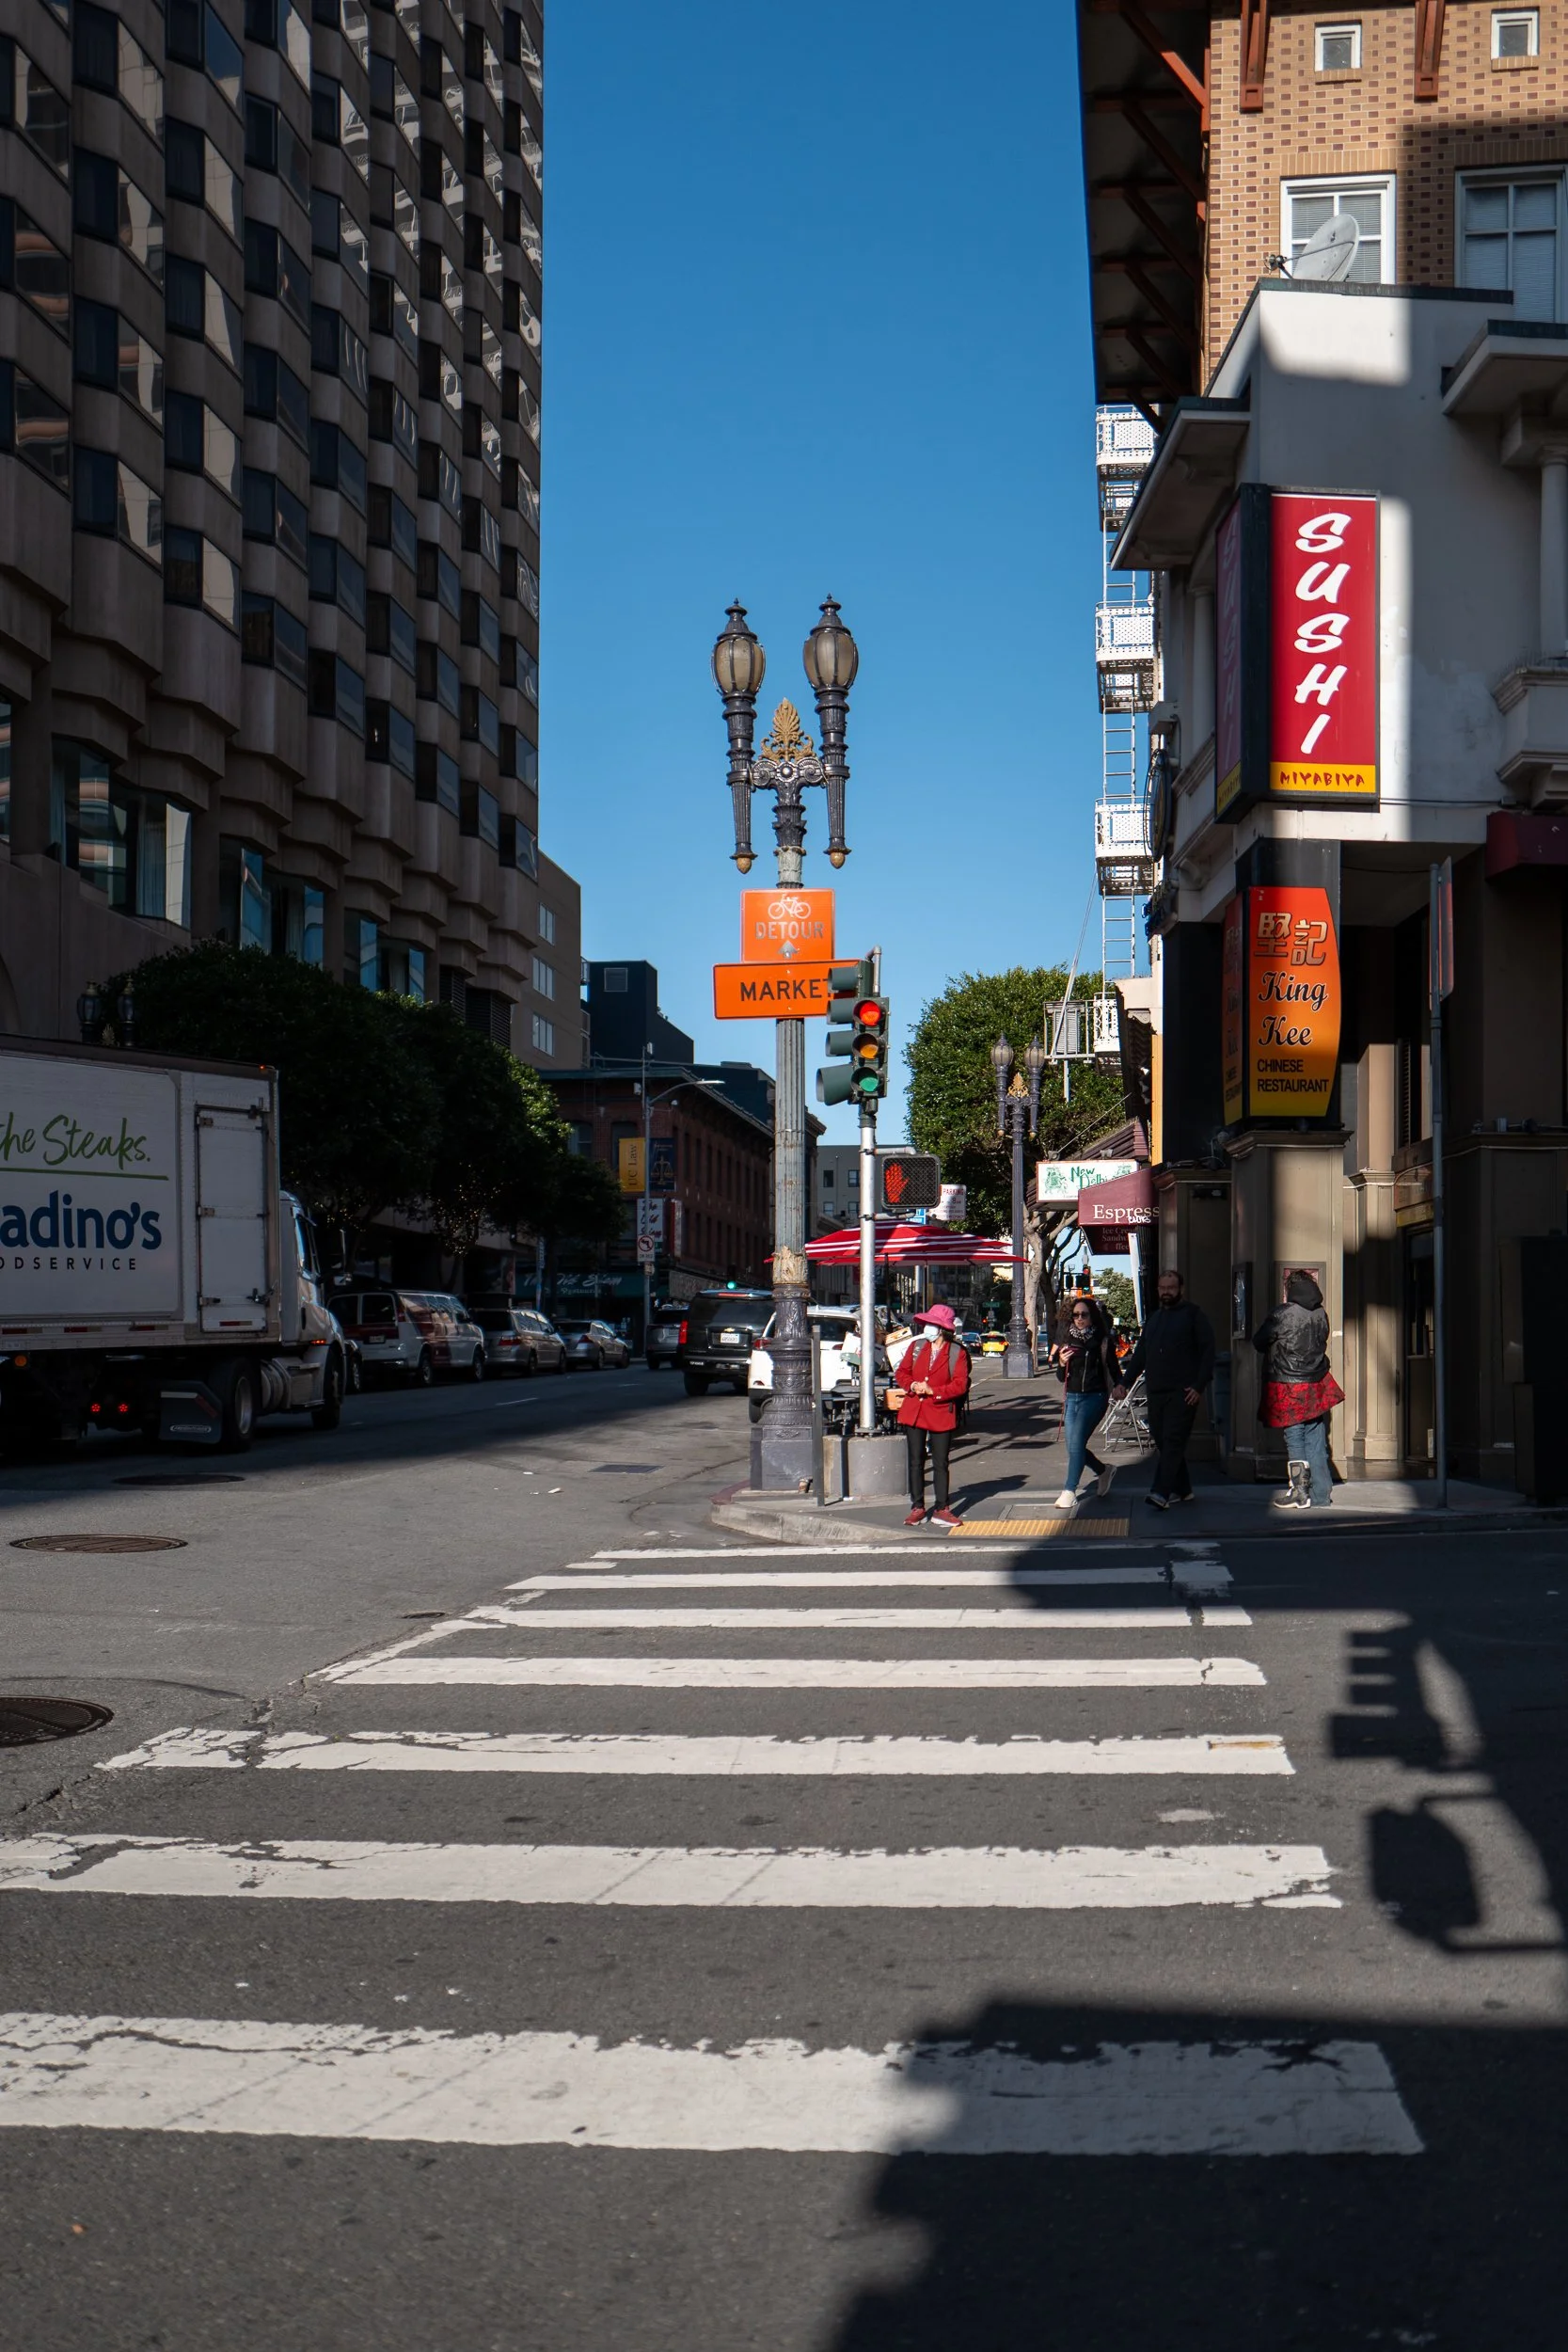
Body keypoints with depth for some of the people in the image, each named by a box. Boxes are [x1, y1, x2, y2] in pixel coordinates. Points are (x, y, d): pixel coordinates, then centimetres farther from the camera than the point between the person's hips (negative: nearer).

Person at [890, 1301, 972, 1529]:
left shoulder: (957, 1353, -4)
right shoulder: (916, 1347, 8)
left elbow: (960, 1384, -10)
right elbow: (902, 1372, 12)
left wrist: (932, 1391, -18)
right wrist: (912, 1386, -9)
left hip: (941, 1414, -3)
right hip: (913, 1412, 3)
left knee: (940, 1464, 2)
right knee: (916, 1462, 6)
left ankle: (941, 1510, 7)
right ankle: (917, 1508, 14)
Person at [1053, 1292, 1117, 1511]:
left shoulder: (1103, 1341, -2)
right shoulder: (1068, 1340, 9)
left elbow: (1113, 1368, 4)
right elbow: (1061, 1378, 12)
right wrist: (1062, 1364, -8)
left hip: (1094, 1397, -5)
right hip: (1071, 1397, 5)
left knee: (1077, 1442, -17)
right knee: (1074, 1446, 7)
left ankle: (1070, 1490, -13)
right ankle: (1102, 1471, 34)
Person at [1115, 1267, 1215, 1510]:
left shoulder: (1193, 1315, 1)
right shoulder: (1154, 1318, 21)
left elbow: (1208, 1351, -5)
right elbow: (1140, 1353, 21)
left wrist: (1199, 1386, -13)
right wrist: (1125, 1381, 10)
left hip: (1183, 1392, -7)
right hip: (1155, 1391, 7)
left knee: (1173, 1441, -13)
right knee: (1162, 1441, 7)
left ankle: (1162, 1493, -23)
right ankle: (1182, 1489, 19)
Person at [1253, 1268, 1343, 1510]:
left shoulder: (1282, 1314, -14)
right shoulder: (1321, 1314, 2)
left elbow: (1259, 1342, -5)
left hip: (1288, 1385, -5)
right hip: (1317, 1386, 5)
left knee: (1294, 1441, 2)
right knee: (1316, 1443, 9)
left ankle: (1299, 1492, 1)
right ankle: (1320, 1495, 11)